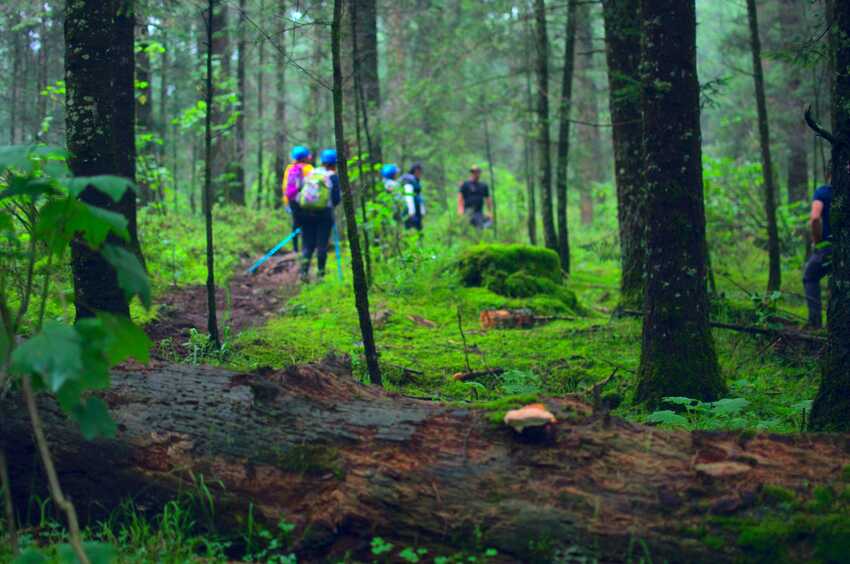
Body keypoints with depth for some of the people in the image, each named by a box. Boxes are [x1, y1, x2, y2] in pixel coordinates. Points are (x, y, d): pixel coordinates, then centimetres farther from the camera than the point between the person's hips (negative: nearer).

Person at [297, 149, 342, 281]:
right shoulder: (332, 176, -4)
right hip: (324, 214, -3)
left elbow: (299, 193, 9)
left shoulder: (310, 173, 9)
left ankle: (304, 271, -7)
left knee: (307, 245, 9)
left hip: (305, 213, 4)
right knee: (322, 245, 5)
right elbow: (336, 198, -7)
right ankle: (320, 273, 5)